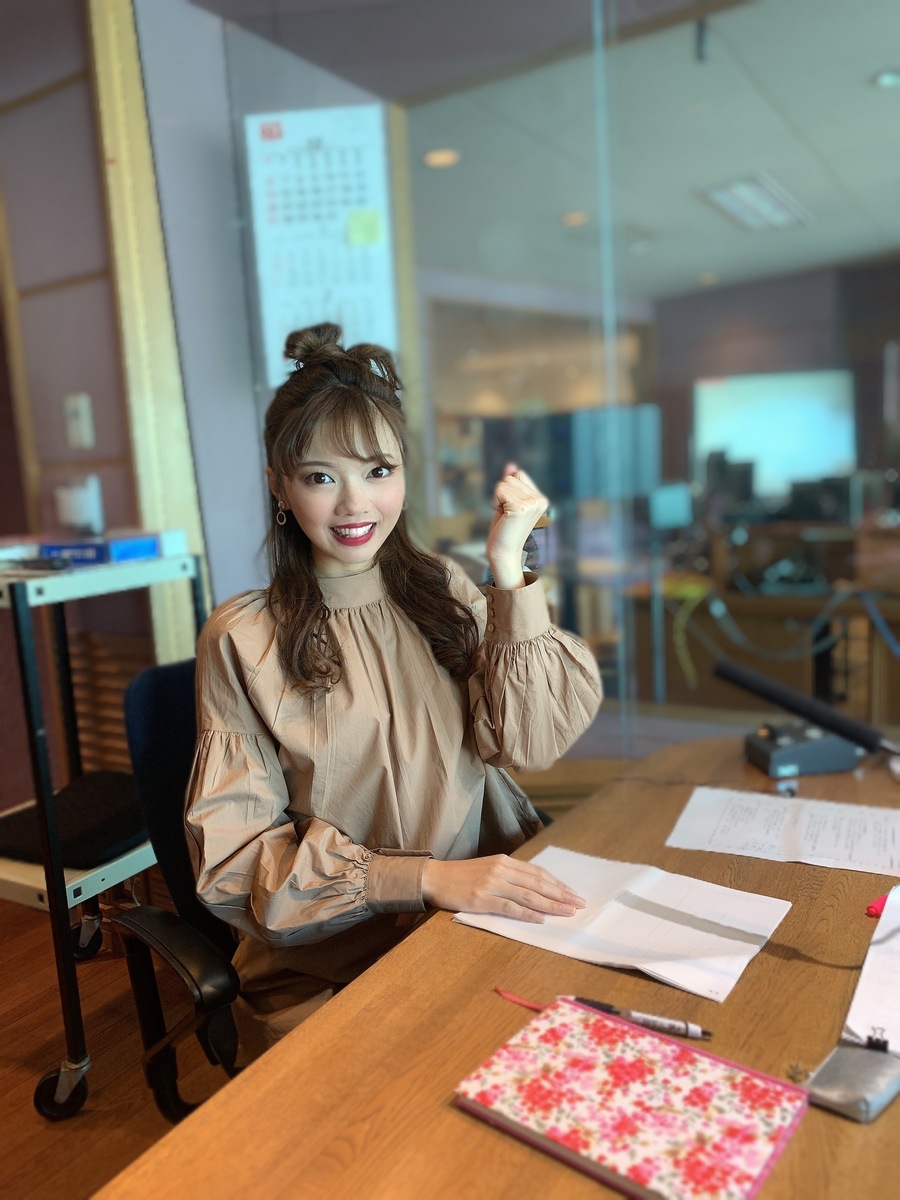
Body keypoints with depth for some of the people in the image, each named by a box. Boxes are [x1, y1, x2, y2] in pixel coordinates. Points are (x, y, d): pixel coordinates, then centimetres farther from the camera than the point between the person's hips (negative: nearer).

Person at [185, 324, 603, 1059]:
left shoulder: (443, 593, 5)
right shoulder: (242, 639, -5)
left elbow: (533, 743, -6)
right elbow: (235, 855, -10)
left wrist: (508, 569, -14)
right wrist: (426, 877, -21)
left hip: (483, 922, 4)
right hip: (324, 968, -3)